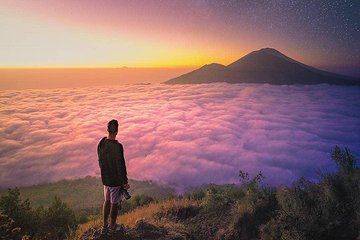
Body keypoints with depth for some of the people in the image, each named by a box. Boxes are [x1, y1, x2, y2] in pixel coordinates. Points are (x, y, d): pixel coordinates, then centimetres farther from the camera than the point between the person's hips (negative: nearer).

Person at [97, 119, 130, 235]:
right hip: (116, 180, -7)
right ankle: (112, 227, 29)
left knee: (107, 201, 21)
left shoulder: (101, 143, -5)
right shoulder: (117, 147, -27)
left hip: (105, 178, 7)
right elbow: (120, 166, -23)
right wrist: (125, 182, -12)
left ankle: (104, 227, 34)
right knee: (115, 203, 11)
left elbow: (100, 161, 8)